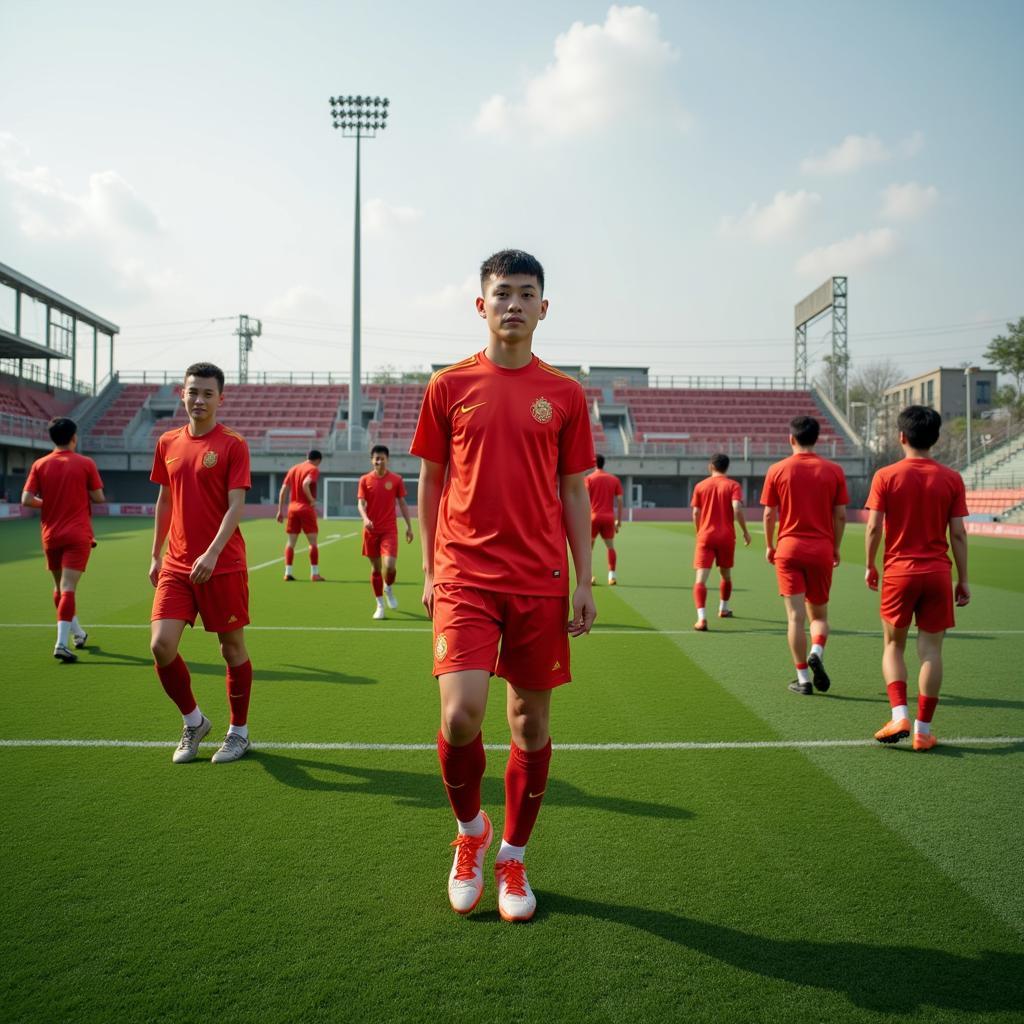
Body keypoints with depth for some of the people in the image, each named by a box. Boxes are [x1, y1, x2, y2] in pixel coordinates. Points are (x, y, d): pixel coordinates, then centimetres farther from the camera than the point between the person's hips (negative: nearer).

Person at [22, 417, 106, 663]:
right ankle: (61, 644, -18)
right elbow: (99, 497, -4)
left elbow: (27, 500, -5)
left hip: (50, 536, 3)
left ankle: (78, 634, 34)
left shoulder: (40, 465, 1)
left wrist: (48, 503, 13)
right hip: (77, 536, -3)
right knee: (68, 589, -8)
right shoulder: (85, 463, -5)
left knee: (60, 588, 19)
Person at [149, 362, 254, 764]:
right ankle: (193, 722, 17)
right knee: (161, 644, -6)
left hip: (223, 565, -4)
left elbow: (236, 506, -13)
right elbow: (164, 501, 18)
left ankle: (238, 731, 24)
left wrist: (212, 554, -23)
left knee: (232, 647, 6)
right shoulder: (167, 443, 10)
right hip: (176, 565, 4)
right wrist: (156, 555, 17)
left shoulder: (233, 445, -6)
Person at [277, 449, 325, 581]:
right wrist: (312, 500, -16)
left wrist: (280, 510, 11)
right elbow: (305, 484, -24)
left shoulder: (293, 469, 14)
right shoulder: (314, 469, -4)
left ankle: (288, 573, 4)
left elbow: (283, 491, 10)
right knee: (312, 542, 1)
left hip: (292, 508, 5)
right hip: (306, 509, -5)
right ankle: (314, 573, 1)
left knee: (290, 542, 8)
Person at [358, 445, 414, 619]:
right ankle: (380, 605, 19)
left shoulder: (396, 479, 2)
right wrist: (365, 518, -24)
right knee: (376, 568, 7)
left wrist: (409, 526, 3)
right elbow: (361, 503, -3)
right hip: (371, 530, 1)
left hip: (389, 530, -1)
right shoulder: (365, 480, 3)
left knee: (389, 565, -15)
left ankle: (389, 589, 18)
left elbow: (403, 504, 7)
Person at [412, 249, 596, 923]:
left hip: (540, 581, 1)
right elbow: (431, 483, 10)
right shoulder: (450, 386, 6)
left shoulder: (565, 394, 7)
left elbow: (575, 493, 9)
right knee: (461, 715, -13)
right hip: (464, 577, -1)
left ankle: (513, 859, 27)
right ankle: (471, 831, 18)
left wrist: (585, 582, 3)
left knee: (532, 722, 7)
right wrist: (429, 570, 6)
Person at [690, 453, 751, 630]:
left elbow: (696, 513, 4)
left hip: (705, 536, 0)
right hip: (726, 537, 1)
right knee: (726, 574, 23)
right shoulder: (733, 485, -1)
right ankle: (723, 609, 41)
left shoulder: (700, 486, 4)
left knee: (701, 578, -7)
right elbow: (737, 509, -14)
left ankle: (702, 617, -23)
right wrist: (745, 531, -4)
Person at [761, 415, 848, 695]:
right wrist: (836, 547, 14)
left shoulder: (777, 470, -1)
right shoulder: (834, 470, 2)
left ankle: (803, 678, 1)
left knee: (796, 616, 1)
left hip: (789, 548, -1)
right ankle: (816, 653, -12)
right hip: (822, 549, 1)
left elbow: (769, 514, 0)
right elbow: (840, 516, 2)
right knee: (819, 614, 15)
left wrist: (769, 546, 13)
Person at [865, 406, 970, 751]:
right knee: (930, 650, 6)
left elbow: (873, 528, -7)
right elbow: (958, 533, -1)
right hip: (938, 574, 1)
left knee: (893, 646, 13)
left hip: (898, 573, -1)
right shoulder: (952, 479, 0)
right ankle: (923, 729, 8)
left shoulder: (886, 476, -5)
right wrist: (963, 579, 7)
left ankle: (899, 715, -1)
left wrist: (870, 566, 7)